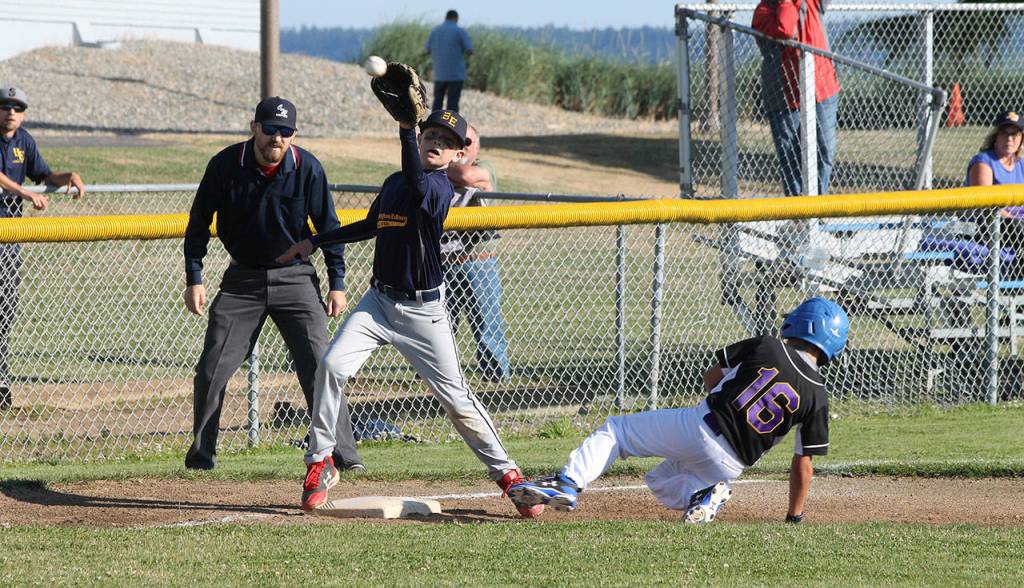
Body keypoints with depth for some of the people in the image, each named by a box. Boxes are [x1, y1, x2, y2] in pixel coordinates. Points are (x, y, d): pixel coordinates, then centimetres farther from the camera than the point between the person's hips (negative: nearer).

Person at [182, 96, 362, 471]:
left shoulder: (307, 168, -11)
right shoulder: (225, 165, -11)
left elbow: (329, 227, -1)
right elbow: (199, 223, 0)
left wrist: (337, 284, -2)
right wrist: (194, 279, -5)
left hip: (296, 278, -1)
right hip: (243, 281, 1)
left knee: (319, 369, -9)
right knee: (211, 369, -2)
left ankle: (343, 454, -4)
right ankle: (201, 454, 15)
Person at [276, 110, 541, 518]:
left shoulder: (439, 187, -13)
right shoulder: (393, 183, 11)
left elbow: (417, 184, -38)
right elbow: (370, 225, 28)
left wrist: (406, 127, -46)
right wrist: (315, 242, 27)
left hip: (422, 311, -6)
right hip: (379, 300, 6)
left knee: (455, 396, -4)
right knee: (331, 366, -14)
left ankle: (505, 472, 11)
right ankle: (320, 463, -2)